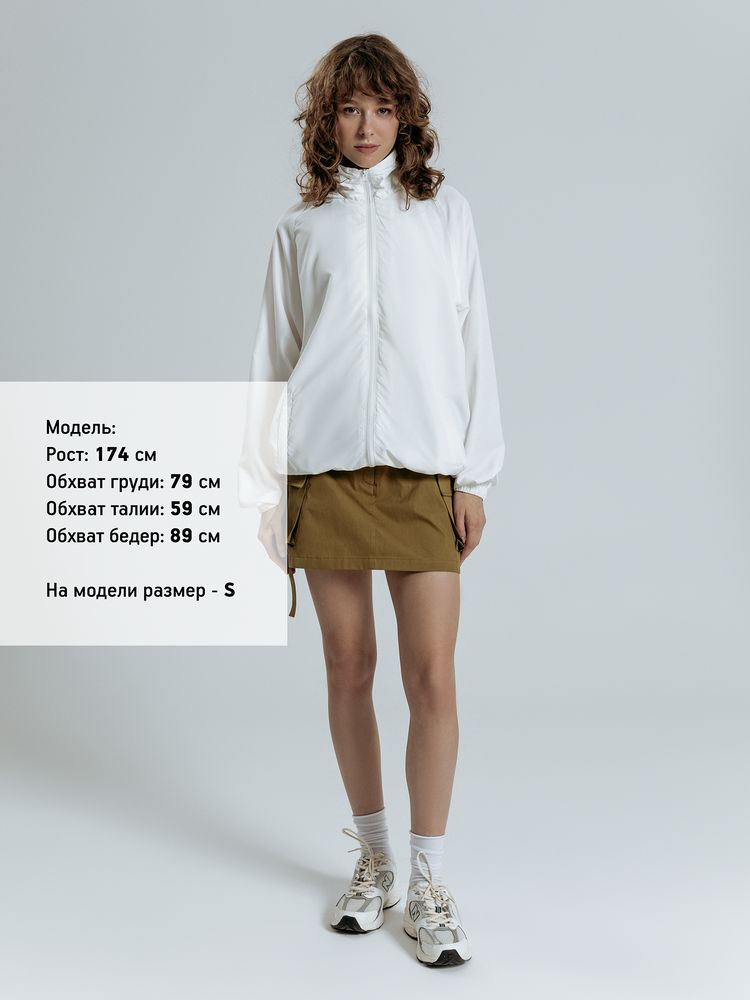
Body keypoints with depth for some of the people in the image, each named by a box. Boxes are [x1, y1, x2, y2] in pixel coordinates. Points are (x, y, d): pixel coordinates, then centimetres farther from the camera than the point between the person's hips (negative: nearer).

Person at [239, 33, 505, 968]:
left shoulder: (444, 210, 9)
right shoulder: (300, 225, 10)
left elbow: (471, 346, 7)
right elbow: (272, 359, 10)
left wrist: (475, 477, 1)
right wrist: (263, 485, 5)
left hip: (423, 470, -1)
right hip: (323, 469, 1)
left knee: (432, 677, -5)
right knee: (348, 670, 6)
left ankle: (426, 881, 9)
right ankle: (372, 859, 24)